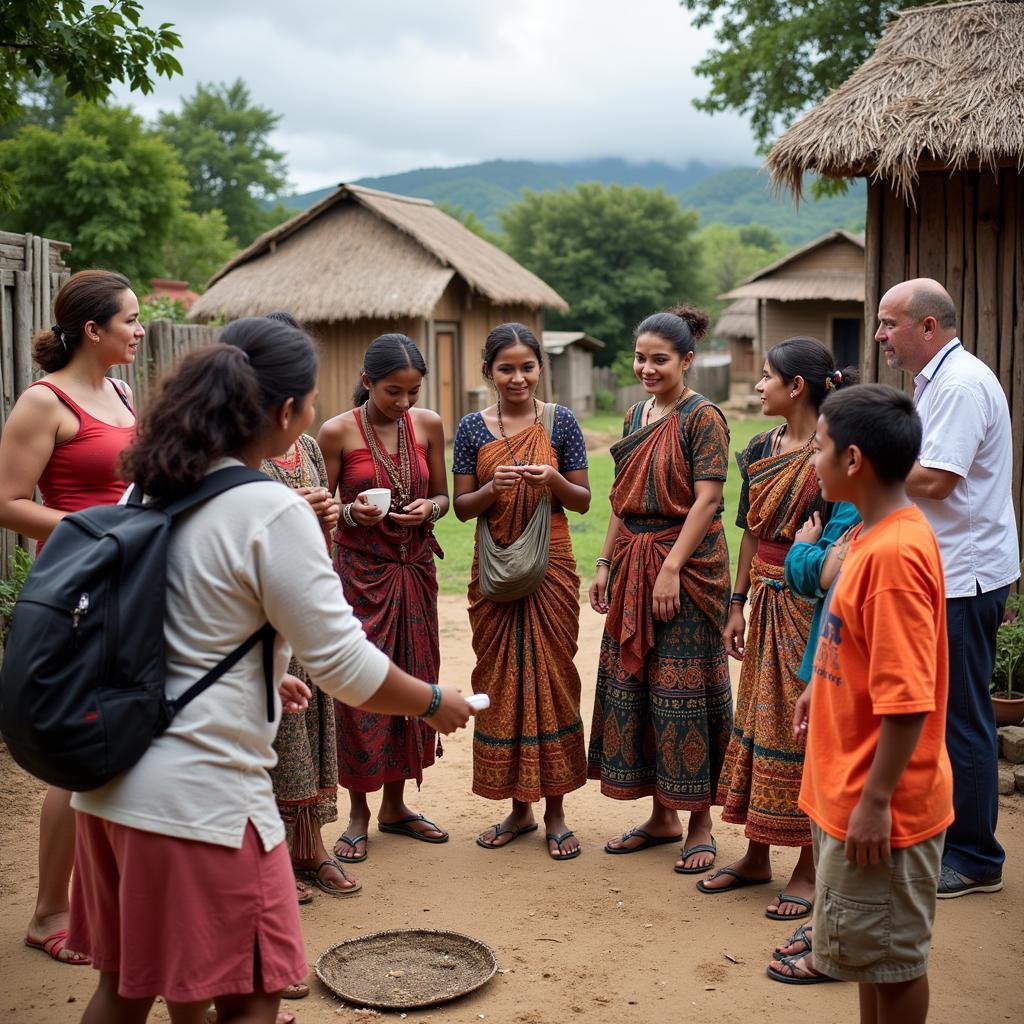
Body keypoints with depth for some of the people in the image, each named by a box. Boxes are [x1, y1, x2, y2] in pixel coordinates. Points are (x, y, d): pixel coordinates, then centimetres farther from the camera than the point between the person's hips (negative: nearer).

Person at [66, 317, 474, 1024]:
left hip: (111, 780, 8)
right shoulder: (272, 513, -17)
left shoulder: (149, 491, 7)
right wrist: (436, 704, 3)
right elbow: (346, 667, -13)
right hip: (202, 795, -8)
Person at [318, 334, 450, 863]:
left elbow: (442, 495, 10)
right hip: (360, 571, -4)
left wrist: (428, 508, -12)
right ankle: (358, 813, 12)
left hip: (416, 569, 4)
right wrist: (352, 512, -22)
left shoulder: (429, 425, 2)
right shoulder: (337, 432, -8)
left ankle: (395, 805, 22)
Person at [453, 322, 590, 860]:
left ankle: (555, 811, 14)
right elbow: (462, 506, 3)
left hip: (549, 565, -1)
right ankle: (519, 807, 20)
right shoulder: (472, 428, 4)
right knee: (500, 680, 6)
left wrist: (552, 481, -17)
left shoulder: (560, 422, 1)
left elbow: (583, 500, 3)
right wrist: (494, 488, -16)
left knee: (551, 677, 2)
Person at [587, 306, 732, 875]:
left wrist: (671, 568, -21)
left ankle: (700, 824, 12)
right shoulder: (636, 415, 13)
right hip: (633, 561, 8)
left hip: (687, 562, -8)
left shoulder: (703, 417, -9)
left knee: (684, 686, -2)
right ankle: (662, 816, 23)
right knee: (634, 681, 10)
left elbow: (706, 501, -16)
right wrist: (607, 562, 12)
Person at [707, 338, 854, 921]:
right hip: (769, 603, 7)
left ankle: (809, 869, 15)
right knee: (760, 718, 13)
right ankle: (757, 857, 26)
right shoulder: (762, 450, 8)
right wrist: (739, 603, 13)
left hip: (812, 604, -7)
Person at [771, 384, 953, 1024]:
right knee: (870, 946, 22)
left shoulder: (895, 551, -26)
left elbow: (907, 697, -26)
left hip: (883, 806, -9)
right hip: (851, 789, 9)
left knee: (893, 954, 9)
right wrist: (822, 686, 25)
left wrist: (875, 801, -22)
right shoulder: (877, 534, 4)